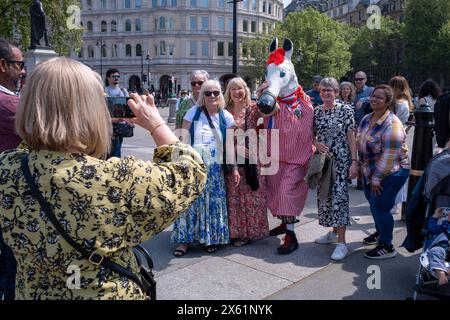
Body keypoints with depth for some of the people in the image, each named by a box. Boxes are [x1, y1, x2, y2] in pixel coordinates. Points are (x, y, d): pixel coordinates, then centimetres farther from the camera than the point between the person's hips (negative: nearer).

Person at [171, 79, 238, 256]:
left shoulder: (225, 116, 6)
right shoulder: (193, 112, 3)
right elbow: (183, 138, 0)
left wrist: (234, 167, 2)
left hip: (215, 166, 1)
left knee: (213, 200, 6)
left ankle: (211, 238, 22)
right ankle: (185, 239, 10)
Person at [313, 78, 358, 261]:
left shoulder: (345, 110, -5)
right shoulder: (316, 111, 7)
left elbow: (351, 137, -6)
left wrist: (354, 162, -11)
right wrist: (316, 143, -8)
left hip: (341, 160, -5)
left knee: (339, 196, -9)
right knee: (324, 195, 10)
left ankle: (342, 242, -5)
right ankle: (334, 231, 28)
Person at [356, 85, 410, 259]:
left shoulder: (392, 124, -22)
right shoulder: (366, 119, 4)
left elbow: (389, 156, -24)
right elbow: (360, 144, 13)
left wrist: (376, 178, -21)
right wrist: (362, 166, 9)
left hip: (391, 173, -8)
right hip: (371, 171, 8)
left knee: (380, 206, -7)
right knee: (373, 202, 19)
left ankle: (387, 247, 9)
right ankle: (380, 232, 43)